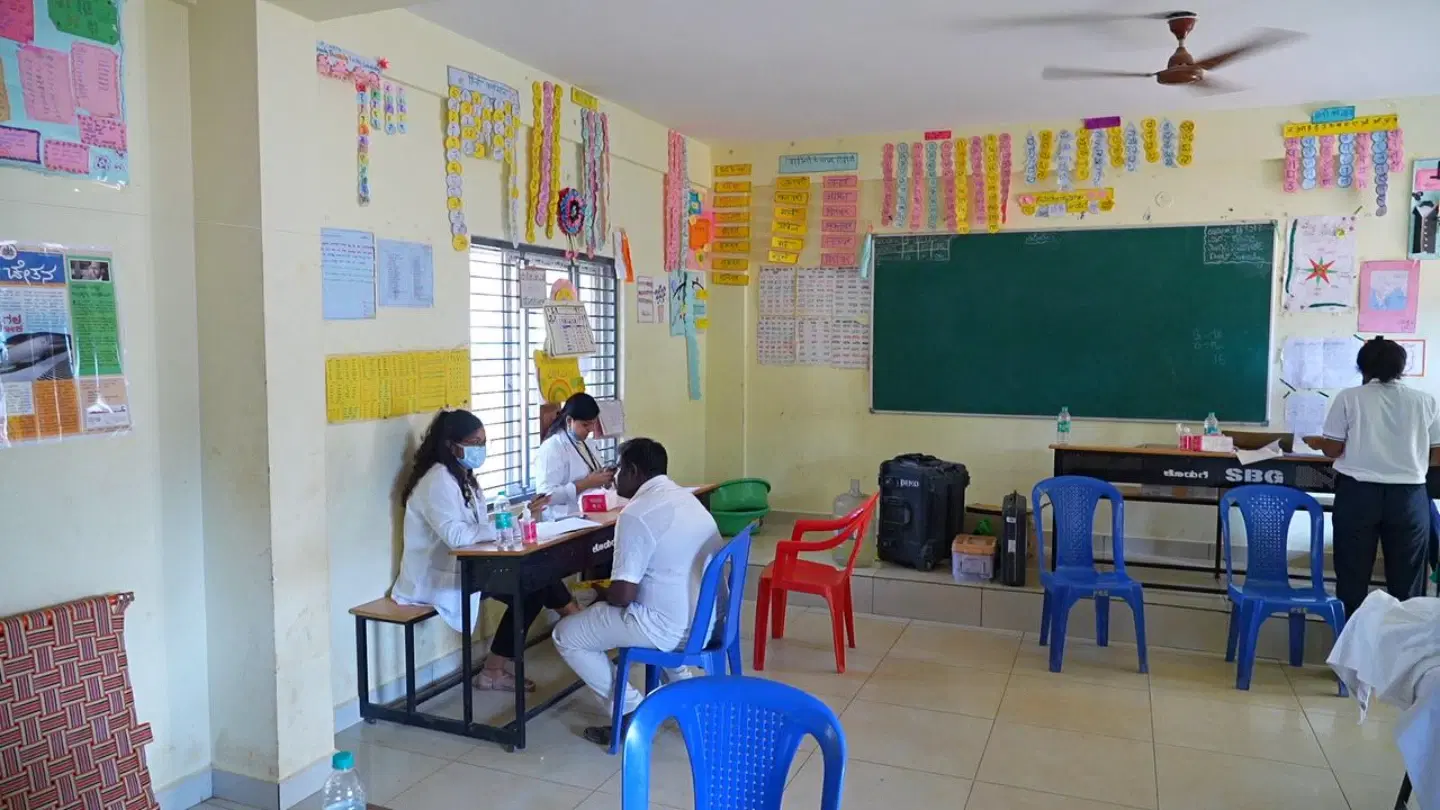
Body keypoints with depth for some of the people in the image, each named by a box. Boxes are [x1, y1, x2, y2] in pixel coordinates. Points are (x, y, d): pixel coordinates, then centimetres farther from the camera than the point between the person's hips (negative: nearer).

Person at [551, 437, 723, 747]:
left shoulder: (636, 514, -18)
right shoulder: (686, 498, 9)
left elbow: (623, 595, -19)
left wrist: (603, 594, 4)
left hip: (673, 629, -9)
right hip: (709, 619, 9)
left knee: (566, 635, 6)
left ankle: (633, 711, 8)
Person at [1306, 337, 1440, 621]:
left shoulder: (1349, 398, -1)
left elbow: (1334, 449, -2)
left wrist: (1316, 442, 19)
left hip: (1357, 493, -1)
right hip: (1409, 496, 1)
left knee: (1353, 576, 8)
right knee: (1406, 580, 9)